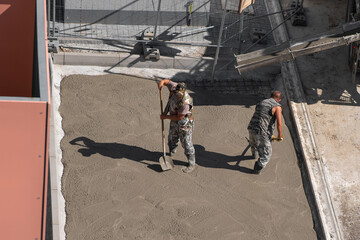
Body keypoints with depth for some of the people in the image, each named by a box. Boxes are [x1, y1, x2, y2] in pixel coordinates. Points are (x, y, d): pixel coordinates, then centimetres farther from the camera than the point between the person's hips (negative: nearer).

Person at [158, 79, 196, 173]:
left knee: (186, 143, 0)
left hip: (184, 123, -8)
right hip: (174, 121, 8)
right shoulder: (174, 87, -18)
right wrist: (162, 81, -21)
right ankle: (171, 153, 54)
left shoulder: (185, 102, -37)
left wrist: (166, 116, -17)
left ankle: (191, 164, 13)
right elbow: (168, 81, 3)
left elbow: (179, 117, -28)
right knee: (172, 138, 27)